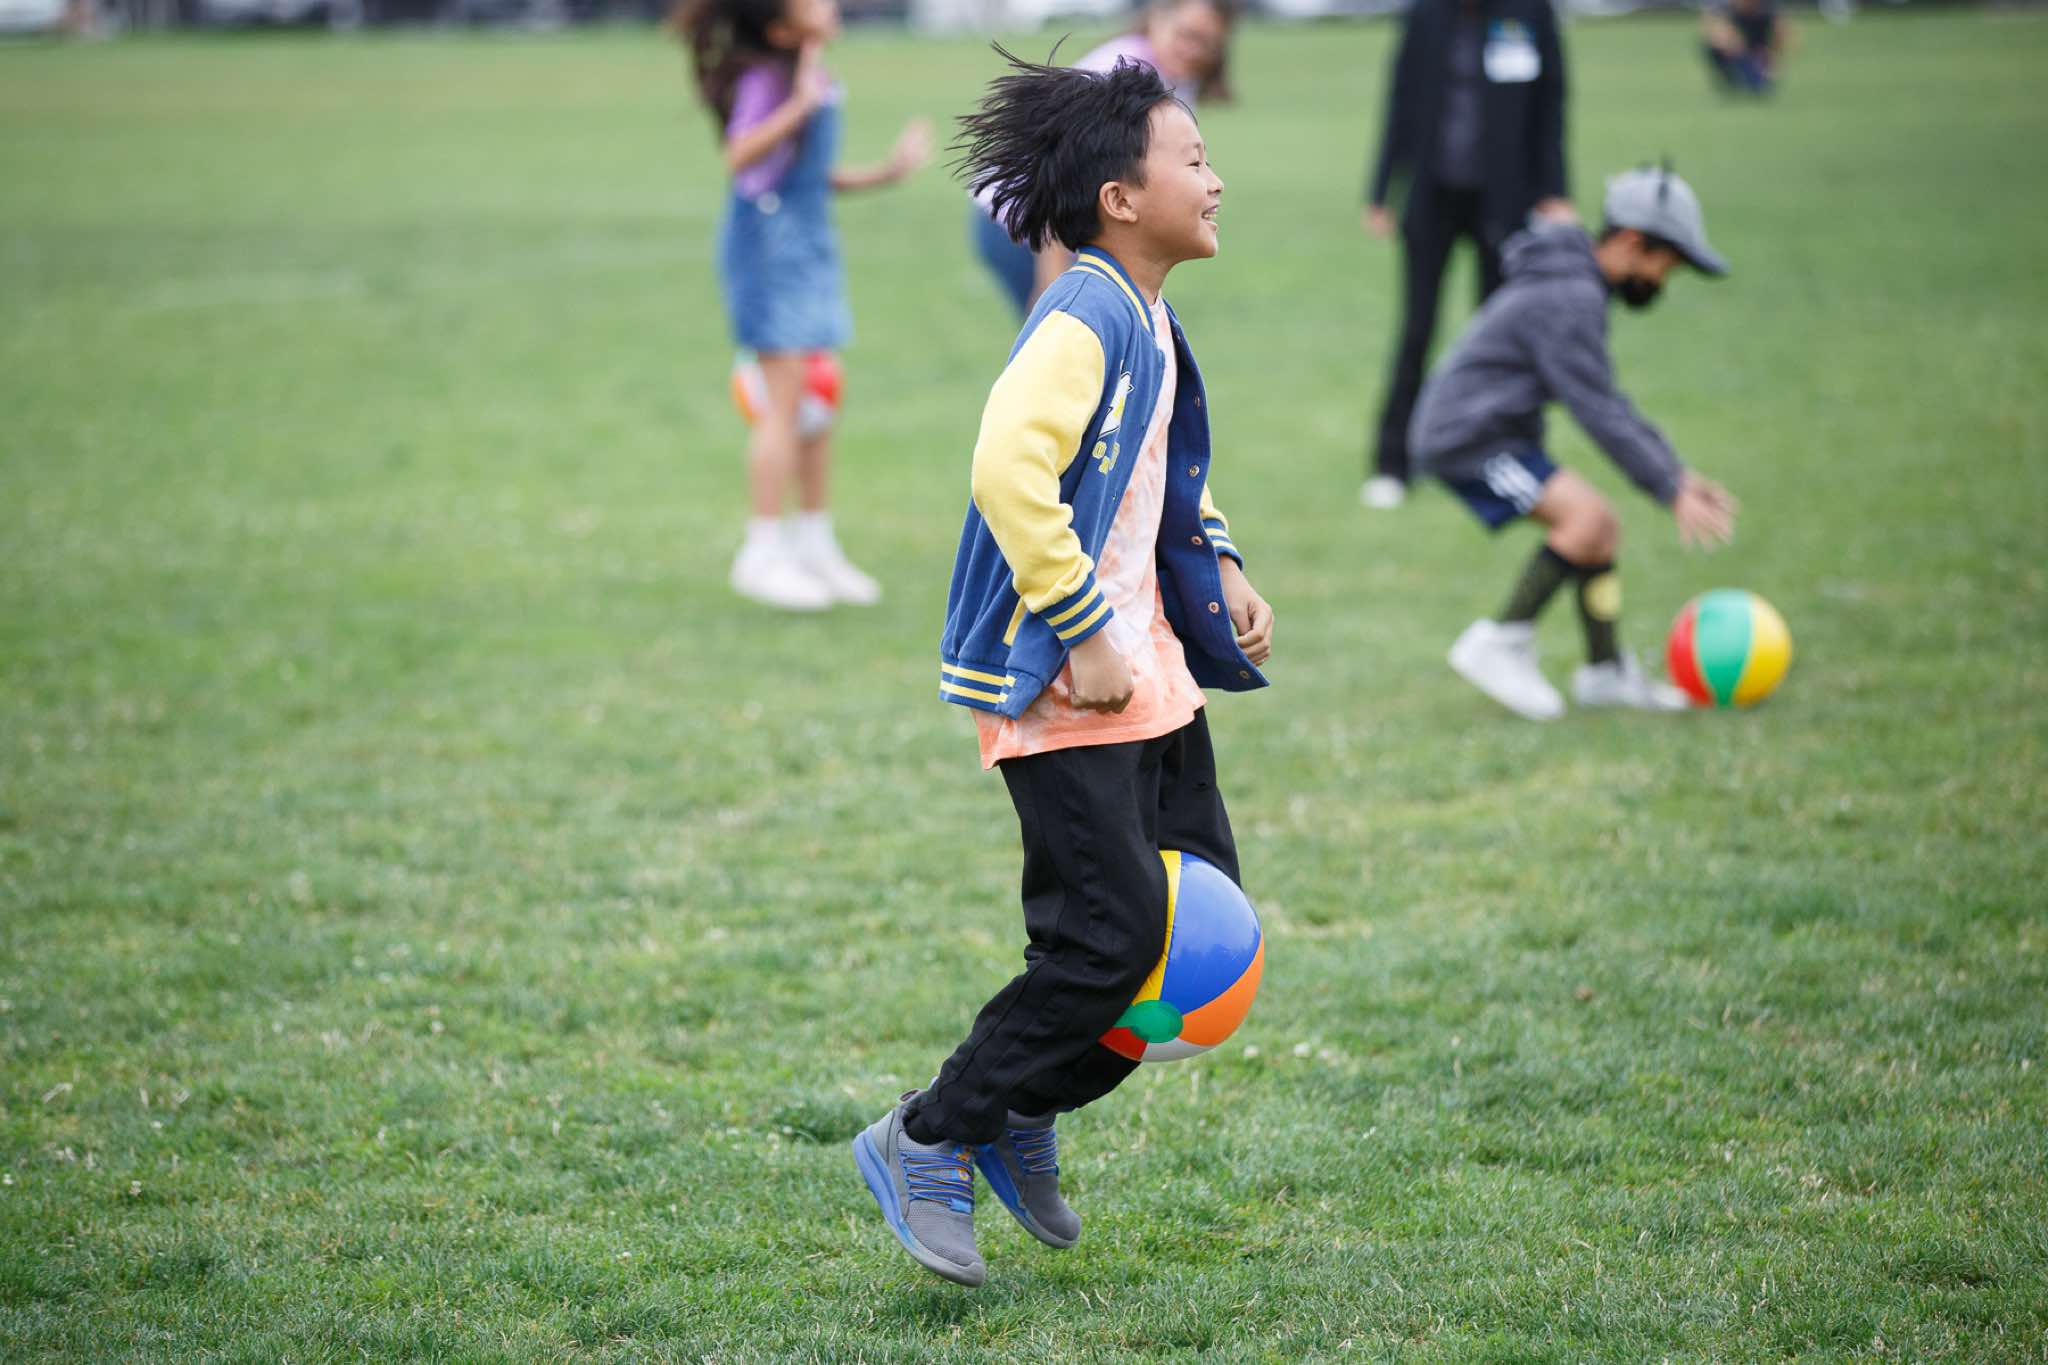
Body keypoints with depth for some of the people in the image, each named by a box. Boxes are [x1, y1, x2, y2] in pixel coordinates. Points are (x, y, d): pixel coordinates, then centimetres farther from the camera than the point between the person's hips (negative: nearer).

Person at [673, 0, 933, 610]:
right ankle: (761, 554, -4)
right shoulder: (764, 79, -16)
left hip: (810, 240, 9)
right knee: (785, 396, -9)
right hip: (770, 239, -9)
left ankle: (815, 544, 22)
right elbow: (739, 156, -32)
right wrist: (800, 105, -37)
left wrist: (887, 172, 16)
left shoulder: (814, 76, 11)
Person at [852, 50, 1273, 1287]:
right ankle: (927, 1145, 4)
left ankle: (1023, 1119, 23)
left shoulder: (1150, 323, 13)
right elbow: (1009, 470, -31)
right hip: (1063, 683, -10)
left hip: (1146, 668, 10)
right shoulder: (1084, 319, -18)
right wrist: (1087, 638, -26)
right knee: (1113, 935, -11)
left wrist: (1222, 574, 18)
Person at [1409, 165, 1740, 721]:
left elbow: (1608, 402, 19)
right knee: (1587, 516, -22)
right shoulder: (1569, 299, -19)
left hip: (1494, 437, 10)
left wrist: (1680, 475, 14)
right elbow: (1599, 413, -21)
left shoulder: (1573, 286, 14)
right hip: (1467, 435, -10)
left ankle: (1606, 673, 16)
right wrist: (1672, 493, -19)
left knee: (1602, 528, 7)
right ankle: (1501, 644, -13)